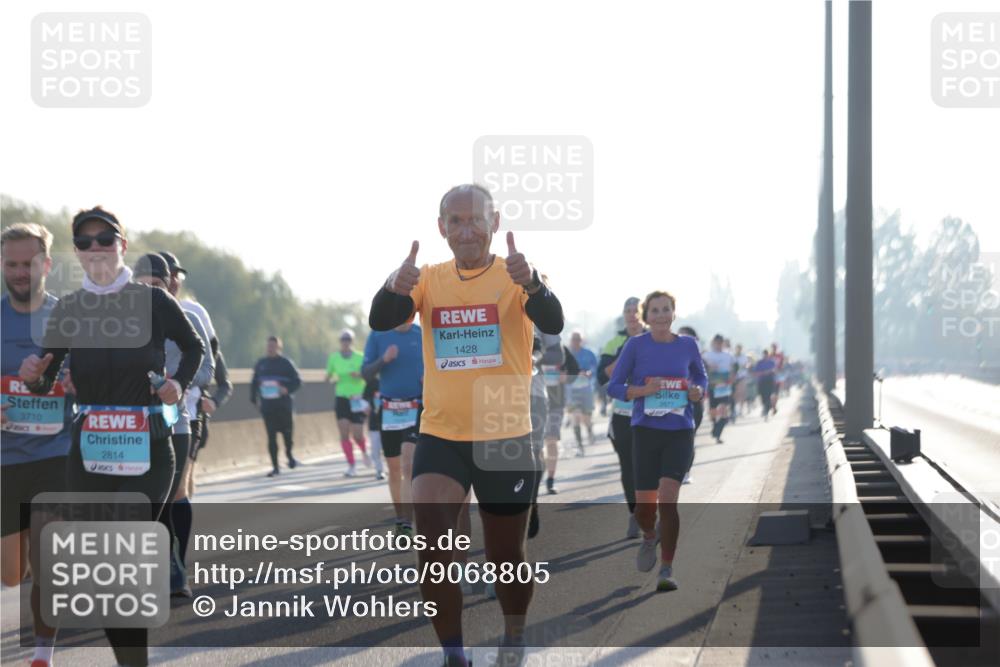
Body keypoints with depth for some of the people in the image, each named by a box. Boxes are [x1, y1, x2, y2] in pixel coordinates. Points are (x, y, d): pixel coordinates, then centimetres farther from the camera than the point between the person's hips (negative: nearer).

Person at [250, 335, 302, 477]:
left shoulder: (286, 363, -1)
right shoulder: (260, 363, 10)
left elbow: (297, 381, 0)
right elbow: (254, 383, 18)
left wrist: (287, 389, -17)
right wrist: (254, 399, 10)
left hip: (283, 405, -2)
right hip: (267, 405, 2)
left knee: (286, 431, 6)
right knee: (271, 436, -2)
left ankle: (289, 455, 36)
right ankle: (275, 466, 1)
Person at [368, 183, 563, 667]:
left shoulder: (514, 277, -7)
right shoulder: (429, 279, 1)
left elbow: (552, 324, -25)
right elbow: (380, 322, -12)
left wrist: (530, 284, -47)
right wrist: (394, 288, -35)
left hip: (505, 439, -1)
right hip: (440, 436, 1)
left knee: (506, 557, 11)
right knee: (431, 542, -19)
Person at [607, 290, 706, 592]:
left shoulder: (687, 345, 4)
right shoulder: (636, 345, -1)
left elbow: (701, 377, 21)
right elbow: (614, 386, 1)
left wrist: (698, 391, -2)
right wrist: (643, 390, -17)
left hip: (680, 432, 0)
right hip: (646, 431, 0)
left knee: (667, 499, -14)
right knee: (644, 504, 4)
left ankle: (666, 571, -6)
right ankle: (649, 537, 41)